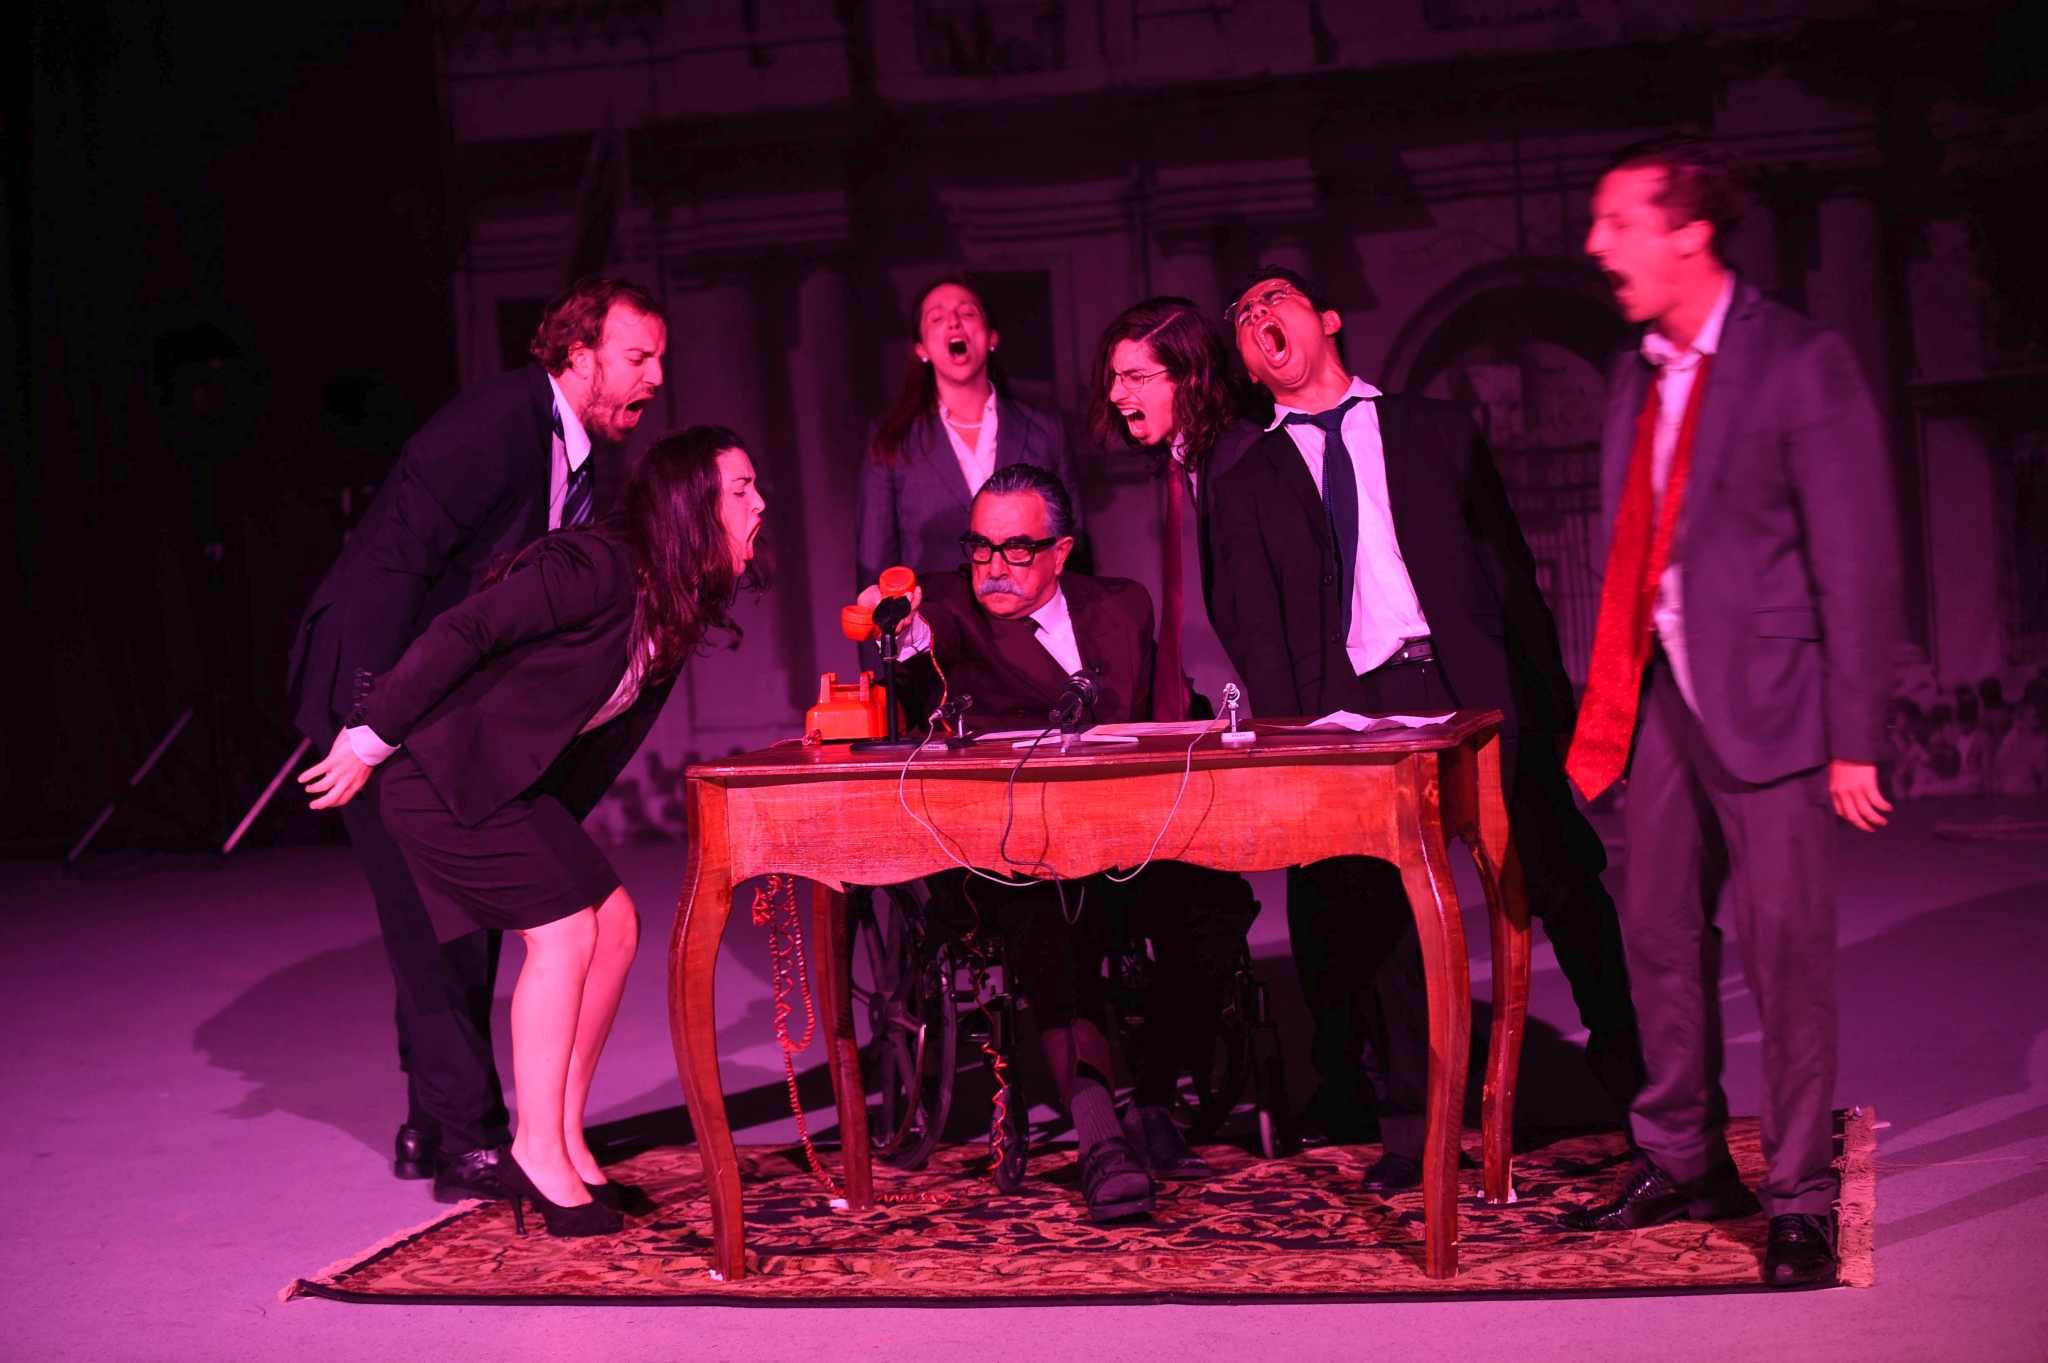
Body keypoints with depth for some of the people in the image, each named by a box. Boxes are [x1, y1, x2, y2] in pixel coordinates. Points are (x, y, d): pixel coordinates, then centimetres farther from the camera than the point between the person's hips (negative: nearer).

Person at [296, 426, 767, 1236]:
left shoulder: (673, 601, 7)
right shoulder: (599, 569, -23)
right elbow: (461, 631, -24)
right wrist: (369, 742, -21)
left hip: (507, 782, 9)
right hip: (440, 768, -9)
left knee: (615, 925, 3)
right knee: (565, 930, -13)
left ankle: (566, 1138, 8)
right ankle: (538, 1153, -5)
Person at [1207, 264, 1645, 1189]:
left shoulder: (1436, 432, 15)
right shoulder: (1248, 487, 15)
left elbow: (1507, 565, 11)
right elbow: (1251, 630, 6)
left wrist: (1549, 698, 2)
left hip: (1473, 689, 0)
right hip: (1351, 711, 1)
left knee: (1565, 883, -1)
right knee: (1375, 917, 1)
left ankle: (1628, 1064, 16)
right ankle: (1413, 1126, 11)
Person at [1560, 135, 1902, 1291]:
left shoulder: (1802, 364, -10)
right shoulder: (1638, 380, 12)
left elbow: (1860, 563, -11)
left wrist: (1854, 741, -14)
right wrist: (1607, 713, 11)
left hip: (1768, 703, -7)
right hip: (1666, 702, 7)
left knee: (1787, 953, -3)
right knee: (1662, 941, 12)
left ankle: (1802, 1203, 7)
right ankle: (1684, 1164, 26)